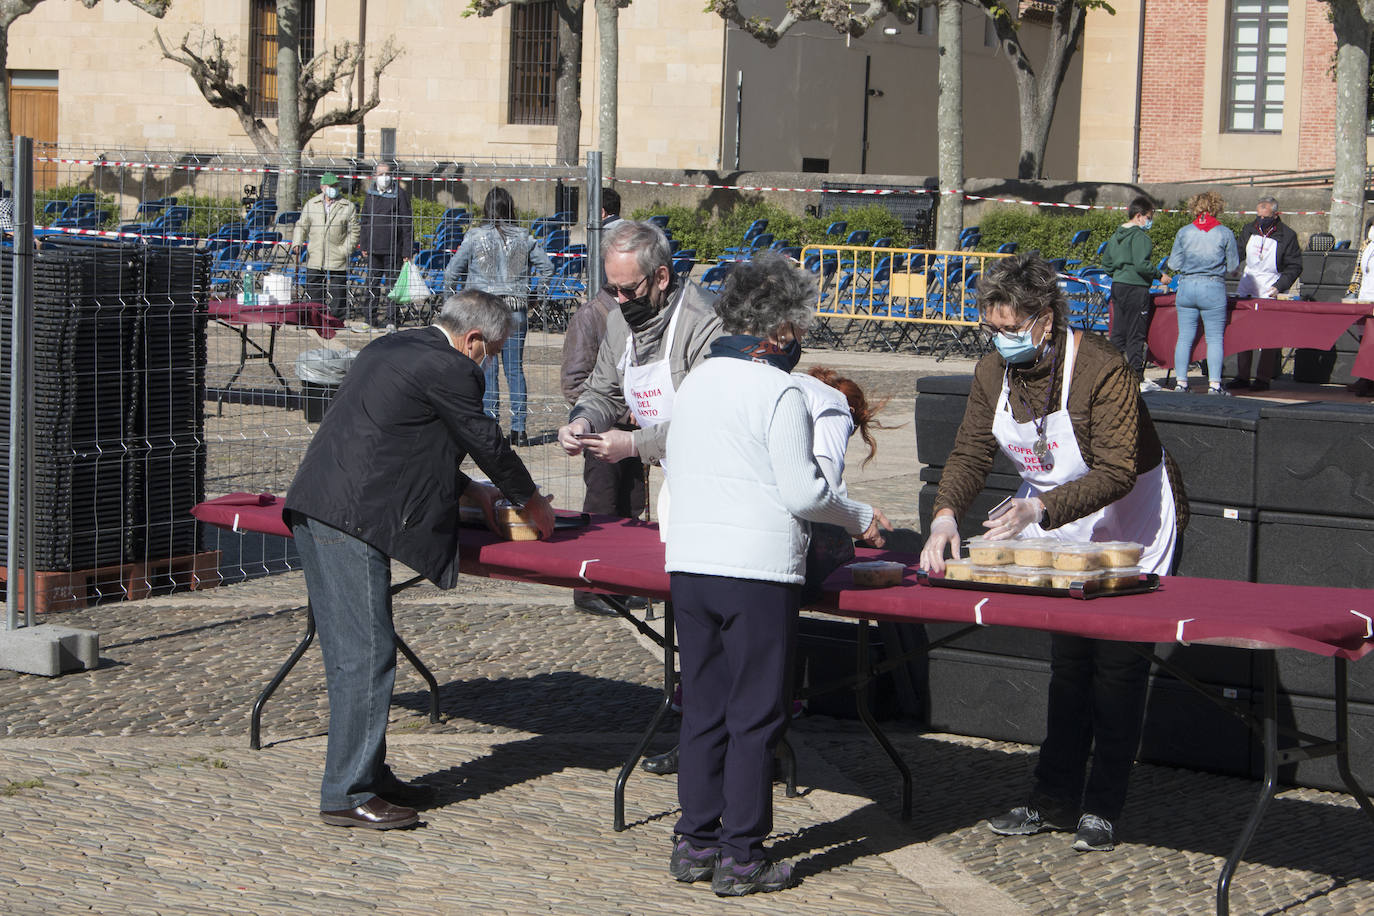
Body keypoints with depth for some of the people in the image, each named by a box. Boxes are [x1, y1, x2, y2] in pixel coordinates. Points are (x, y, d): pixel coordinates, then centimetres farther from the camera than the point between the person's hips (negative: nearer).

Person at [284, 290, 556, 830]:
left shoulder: (388, 349, 22)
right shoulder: (449, 369, -8)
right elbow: (486, 442, 1)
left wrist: (467, 489, 34)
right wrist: (530, 500, 17)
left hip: (311, 511, 10)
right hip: (351, 520, -10)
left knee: (348, 653, 15)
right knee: (367, 654, -6)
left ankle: (368, 774, 22)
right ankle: (346, 795, -4)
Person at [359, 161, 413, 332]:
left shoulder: (400, 194, -2)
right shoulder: (370, 195, 12)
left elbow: (406, 224, -4)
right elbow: (365, 222, 19)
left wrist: (407, 251, -8)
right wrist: (364, 246, 13)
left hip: (393, 249, -4)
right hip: (374, 248, 4)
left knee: (392, 283, -2)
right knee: (372, 283, 6)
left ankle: (392, 319, 3)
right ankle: (371, 318, 13)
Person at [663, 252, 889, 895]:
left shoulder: (695, 382, 9)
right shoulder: (779, 392, -12)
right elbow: (802, 491, -13)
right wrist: (860, 519, 4)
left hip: (689, 560, 7)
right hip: (758, 568, -6)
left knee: (702, 708, 14)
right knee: (756, 716, 1)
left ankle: (694, 843, 18)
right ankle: (741, 858, 4)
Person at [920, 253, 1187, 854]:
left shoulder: (1102, 370, -28)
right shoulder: (994, 372, -7)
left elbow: (1117, 473, -32)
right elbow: (970, 454, -4)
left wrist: (1039, 510, -43)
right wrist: (945, 515, -24)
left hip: (1130, 524, -6)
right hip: (1061, 531, 6)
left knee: (1117, 665, -5)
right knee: (1067, 662, 8)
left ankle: (1102, 809, 3)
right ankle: (1055, 800, 13)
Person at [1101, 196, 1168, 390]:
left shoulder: (1116, 236, 13)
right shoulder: (1140, 236, -14)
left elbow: (1106, 262, 19)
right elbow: (1142, 265, -22)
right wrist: (1159, 275, -10)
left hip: (1117, 286, 9)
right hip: (1136, 288, -8)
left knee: (1118, 333, 12)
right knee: (1136, 334, -4)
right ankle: (1137, 378, -2)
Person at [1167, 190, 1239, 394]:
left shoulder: (1183, 233, 1)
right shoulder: (1225, 234, -3)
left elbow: (1174, 264, 3)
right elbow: (1233, 266, 0)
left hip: (1186, 287, 2)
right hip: (1213, 289, -2)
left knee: (1185, 337, 7)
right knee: (1215, 338, 3)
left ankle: (1181, 382, 8)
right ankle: (1214, 383, -2)